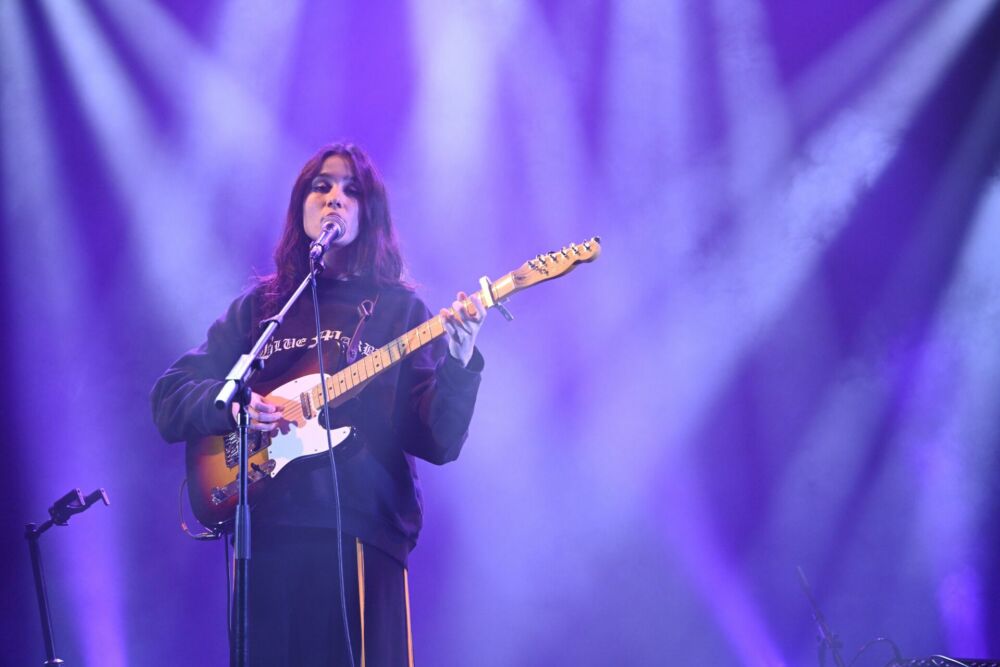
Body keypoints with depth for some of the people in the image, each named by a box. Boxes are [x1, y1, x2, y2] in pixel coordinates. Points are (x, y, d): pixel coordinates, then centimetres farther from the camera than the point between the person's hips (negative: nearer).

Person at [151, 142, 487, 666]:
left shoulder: (399, 309, 6)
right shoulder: (258, 306, 13)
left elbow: (438, 442, -3)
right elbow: (168, 401, 11)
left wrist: (459, 362, -21)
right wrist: (230, 403, -9)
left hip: (361, 530, -2)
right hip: (263, 530, 2)